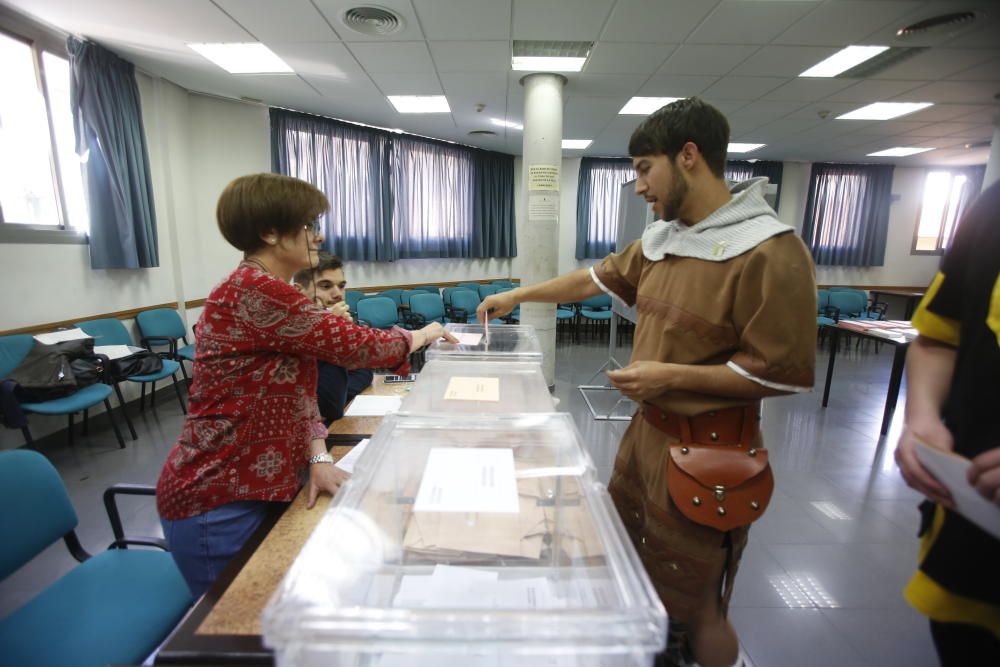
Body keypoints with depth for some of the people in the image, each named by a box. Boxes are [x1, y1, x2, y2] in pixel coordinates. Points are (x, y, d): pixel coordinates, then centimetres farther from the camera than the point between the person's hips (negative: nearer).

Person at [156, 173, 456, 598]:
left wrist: (318, 458, -7)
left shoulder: (268, 292, 7)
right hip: (219, 503, -8)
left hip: (250, 486, 8)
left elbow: (298, 391, 6)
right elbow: (356, 346, -21)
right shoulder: (255, 292, -24)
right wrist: (421, 335, -4)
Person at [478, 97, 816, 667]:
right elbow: (598, 277, 15)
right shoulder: (662, 239, 4)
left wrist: (673, 376, -21)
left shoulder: (770, 251, -20)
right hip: (648, 428, 8)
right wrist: (516, 296, 18)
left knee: (696, 607, 10)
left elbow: (788, 373, -19)